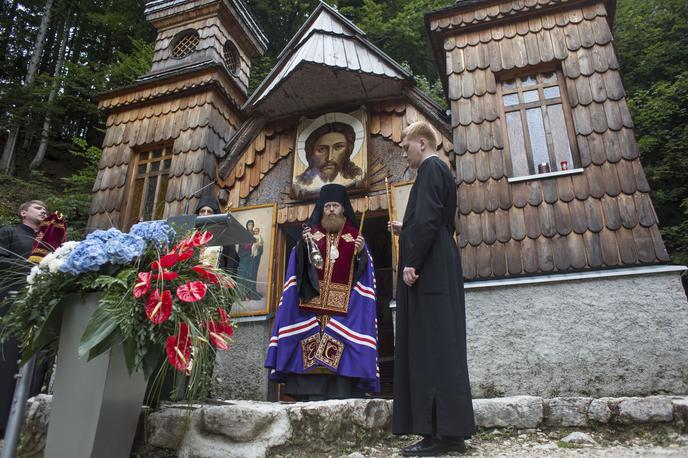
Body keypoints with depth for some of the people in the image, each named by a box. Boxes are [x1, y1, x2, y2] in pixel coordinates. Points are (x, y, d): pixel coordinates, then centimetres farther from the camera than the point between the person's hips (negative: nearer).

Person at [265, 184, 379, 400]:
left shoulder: (355, 237, 14)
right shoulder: (311, 234, 15)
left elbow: (364, 271, 6)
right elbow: (299, 266, 4)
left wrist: (361, 254, -13)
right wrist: (303, 245, -14)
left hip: (345, 307, 0)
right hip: (312, 303, 1)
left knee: (341, 353, -7)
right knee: (309, 352, -6)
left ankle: (340, 398, -3)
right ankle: (311, 398, -3)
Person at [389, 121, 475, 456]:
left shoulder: (430, 168, -5)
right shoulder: (440, 171, 25)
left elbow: (427, 219, -18)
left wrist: (411, 262, -20)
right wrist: (405, 231, 17)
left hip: (429, 270, -10)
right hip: (439, 270, 10)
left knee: (432, 347, -10)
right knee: (437, 348, 8)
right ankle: (446, 431, 12)